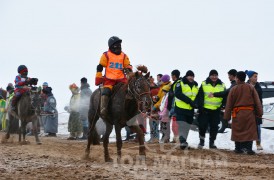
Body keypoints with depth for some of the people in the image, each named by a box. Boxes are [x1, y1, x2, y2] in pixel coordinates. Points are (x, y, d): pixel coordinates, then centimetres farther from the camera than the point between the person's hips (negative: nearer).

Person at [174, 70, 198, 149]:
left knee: (187, 126, 10)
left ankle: (183, 141, 19)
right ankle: (182, 140, -22)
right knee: (182, 125, -15)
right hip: (181, 108, -6)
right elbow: (178, 94, -18)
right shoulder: (180, 84, -5)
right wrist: (189, 101, -22)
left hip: (190, 109, 6)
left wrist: (195, 103, -6)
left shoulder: (195, 86, 14)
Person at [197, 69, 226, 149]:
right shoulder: (204, 84, 1)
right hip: (205, 109, -2)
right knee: (203, 125, -2)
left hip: (216, 110, 2)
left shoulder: (222, 86, 8)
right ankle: (201, 141, 14)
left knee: (214, 127, 4)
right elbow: (200, 97, 0)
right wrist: (200, 106, -9)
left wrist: (221, 106, 2)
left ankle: (212, 142, 13)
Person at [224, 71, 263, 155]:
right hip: (249, 113, 0)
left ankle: (238, 148, 12)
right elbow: (257, 101, 0)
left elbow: (229, 104, 2)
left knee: (237, 131, 9)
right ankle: (249, 148, -8)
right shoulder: (251, 88, 0)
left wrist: (227, 116, 7)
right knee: (250, 131, 0)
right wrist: (259, 112, 5)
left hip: (237, 113, 0)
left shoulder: (233, 89, -2)